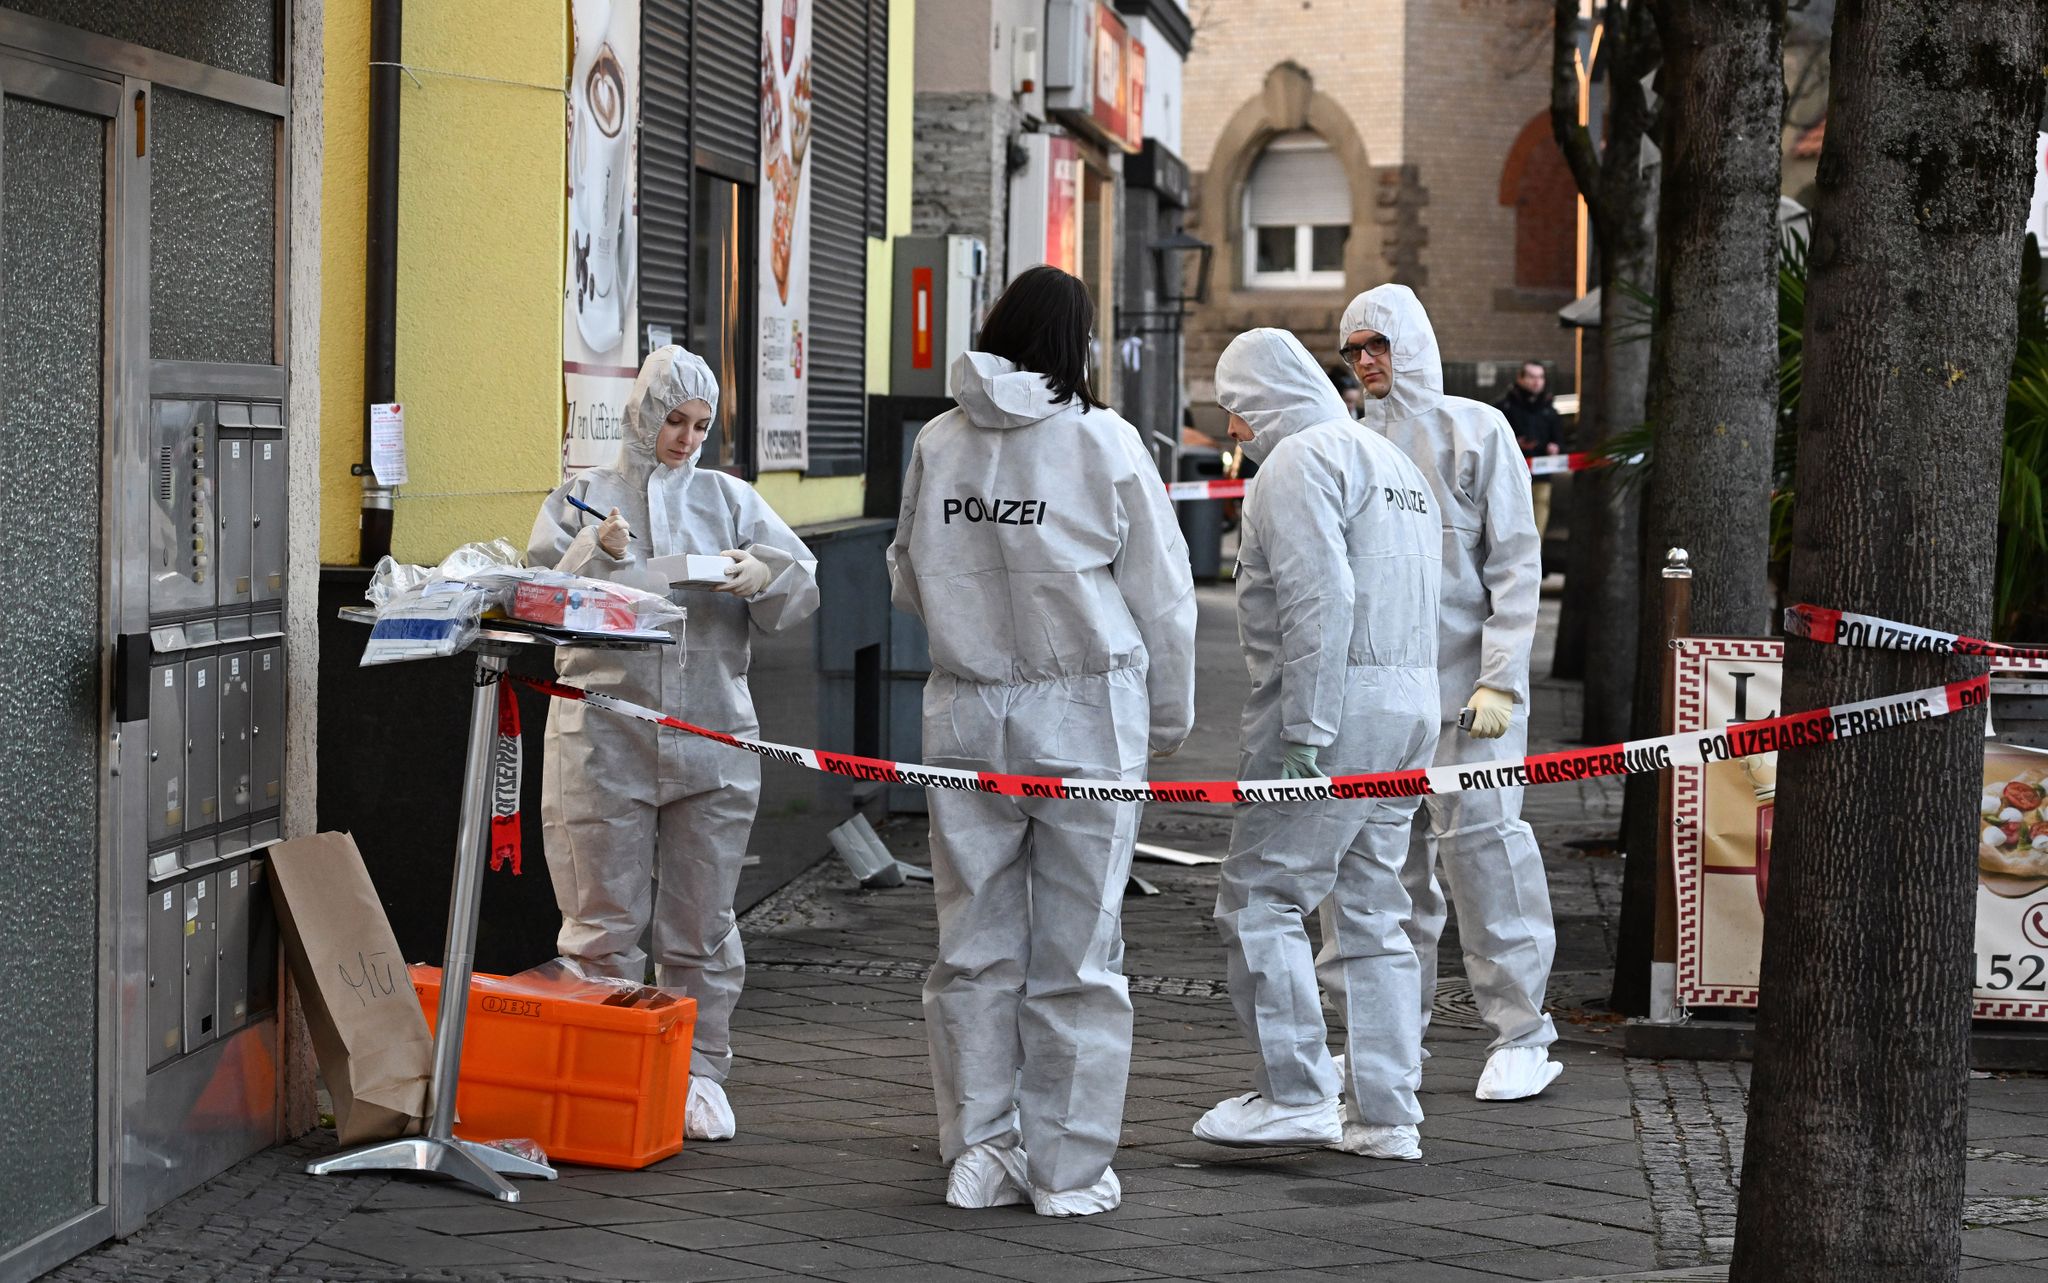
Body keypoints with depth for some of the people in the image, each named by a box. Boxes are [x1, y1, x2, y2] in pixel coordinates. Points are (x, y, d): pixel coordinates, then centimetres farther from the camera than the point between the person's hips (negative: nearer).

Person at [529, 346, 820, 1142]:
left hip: (711, 740, 2)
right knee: (604, 923, 0)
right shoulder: (582, 499, 9)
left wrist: (763, 576, -14)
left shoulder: (730, 500, 13)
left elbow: (800, 590, 7)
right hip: (603, 739, -2)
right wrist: (596, 556, -17)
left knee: (702, 924, 6)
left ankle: (699, 1071, 15)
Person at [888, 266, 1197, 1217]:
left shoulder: (937, 443, 3)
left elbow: (907, 580, 14)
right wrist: (1167, 718, 11)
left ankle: (977, 1153, 15)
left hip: (966, 717, 3)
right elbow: (1161, 595, 0)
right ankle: (1070, 1169, 8)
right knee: (1076, 950, 4)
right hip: (1082, 717, -3)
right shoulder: (1105, 442, -6)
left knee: (974, 943, 10)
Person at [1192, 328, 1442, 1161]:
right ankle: (1384, 1114, 11)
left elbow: (1320, 599, -19)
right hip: (1411, 700, 10)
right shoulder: (1391, 460, 23)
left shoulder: (1301, 460, -7)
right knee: (1372, 911, 11)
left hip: (1337, 703, -10)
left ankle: (1296, 1095, -5)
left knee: (1260, 897, -4)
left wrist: (1305, 727, -20)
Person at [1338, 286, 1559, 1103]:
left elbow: (1515, 561, -2)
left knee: (1480, 837, -8)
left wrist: (1501, 679, -10)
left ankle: (1521, 1035, 0)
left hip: (1464, 683, -4)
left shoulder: (1475, 430, 1)